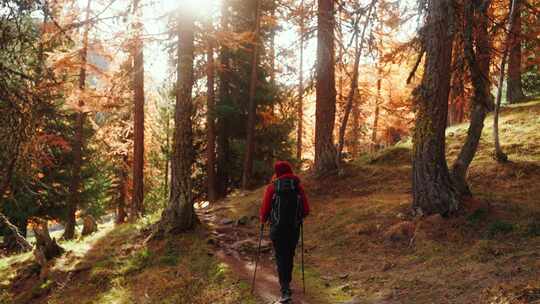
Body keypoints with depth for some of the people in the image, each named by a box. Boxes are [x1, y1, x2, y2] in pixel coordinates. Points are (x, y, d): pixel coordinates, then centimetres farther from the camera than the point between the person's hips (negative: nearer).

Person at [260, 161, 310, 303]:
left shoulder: (272, 187, -8)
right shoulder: (298, 187, -1)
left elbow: (264, 209, -8)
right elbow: (306, 210, -1)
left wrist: (263, 220, 13)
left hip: (277, 229, -3)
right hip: (294, 228, 3)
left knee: (281, 258, 1)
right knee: (289, 256, 20)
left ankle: (286, 291, -9)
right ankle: (286, 283, 37)